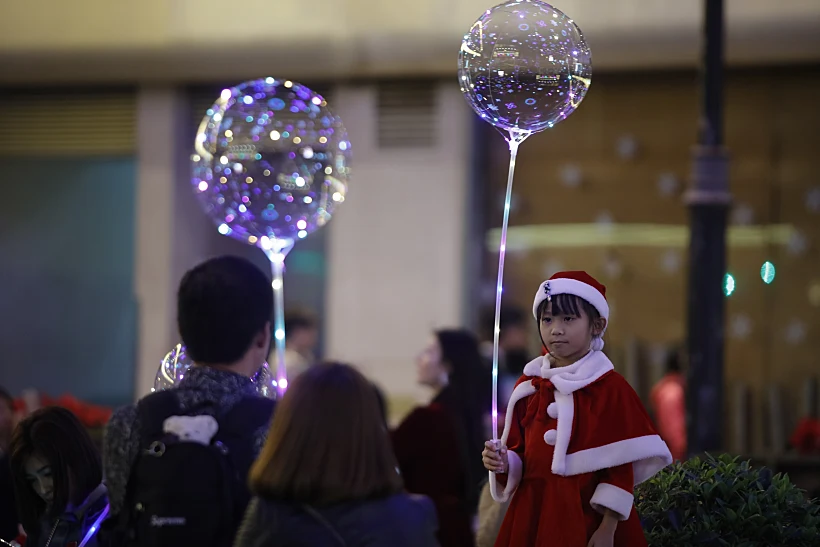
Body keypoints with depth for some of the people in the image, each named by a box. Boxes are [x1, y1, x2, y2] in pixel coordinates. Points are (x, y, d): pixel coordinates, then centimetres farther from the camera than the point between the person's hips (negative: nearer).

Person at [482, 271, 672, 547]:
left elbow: (621, 466, -10)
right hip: (533, 513, 5)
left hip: (588, 516, -5)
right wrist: (504, 462, -8)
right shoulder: (528, 385, 7)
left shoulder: (610, 389, -7)